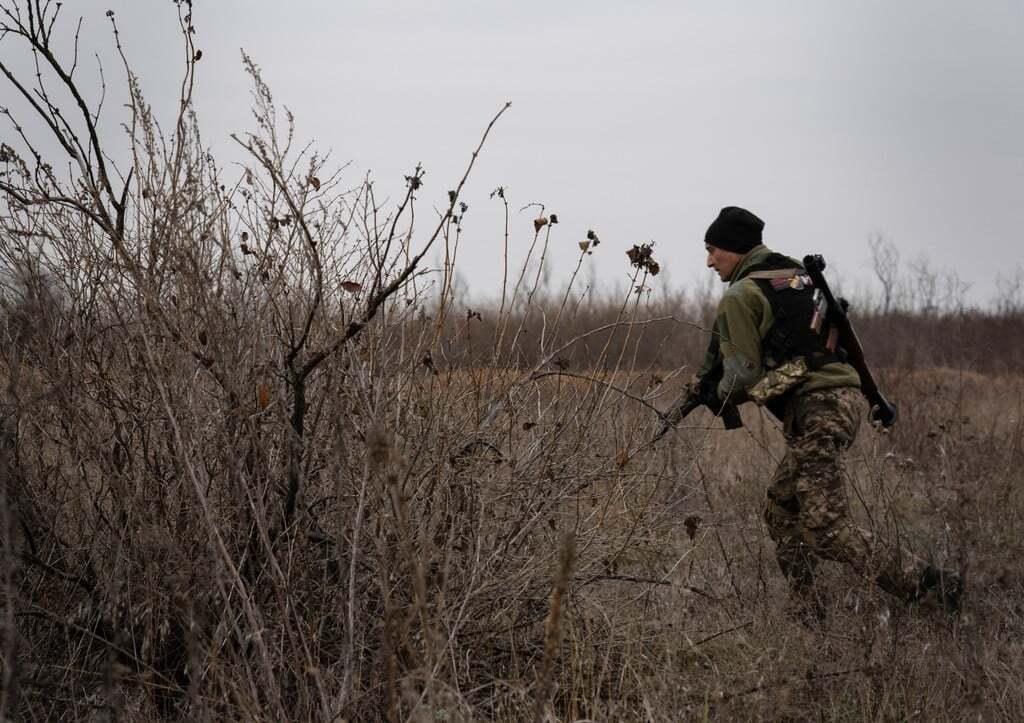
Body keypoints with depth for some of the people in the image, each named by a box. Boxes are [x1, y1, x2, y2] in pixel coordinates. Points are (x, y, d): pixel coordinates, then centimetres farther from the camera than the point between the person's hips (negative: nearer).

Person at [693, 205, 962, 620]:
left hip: (815, 410, -10)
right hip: (844, 395, 10)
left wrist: (719, 395, 13)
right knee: (781, 512, 17)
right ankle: (807, 614, 16)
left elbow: (743, 373, -9)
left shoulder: (740, 295, -6)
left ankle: (930, 585, -14)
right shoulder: (796, 275, 21)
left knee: (826, 528, -11)